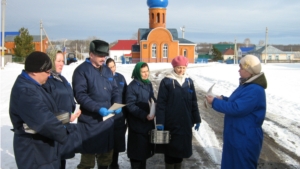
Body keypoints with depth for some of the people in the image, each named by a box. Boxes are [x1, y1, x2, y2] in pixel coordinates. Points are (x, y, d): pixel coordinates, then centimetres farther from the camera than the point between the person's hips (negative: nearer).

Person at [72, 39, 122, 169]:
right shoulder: (82, 70, -9)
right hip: (90, 120, -6)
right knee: (88, 153, 5)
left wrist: (117, 104, -5)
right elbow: (80, 95, -18)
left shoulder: (107, 70, 11)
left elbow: (115, 90, 14)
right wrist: (98, 108, -25)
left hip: (107, 119, 6)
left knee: (106, 151, 17)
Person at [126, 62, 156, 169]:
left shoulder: (148, 84, 8)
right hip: (137, 123, -7)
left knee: (145, 147, 16)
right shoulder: (132, 86, -15)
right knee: (138, 149, 1)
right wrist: (144, 115, -26)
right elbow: (130, 105, -18)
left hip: (148, 121, 7)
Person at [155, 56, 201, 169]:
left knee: (181, 147, 13)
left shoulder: (189, 81, 7)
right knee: (171, 148, 5)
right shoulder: (166, 81, -7)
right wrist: (160, 122, -15)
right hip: (171, 123, -4)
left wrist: (197, 120, 11)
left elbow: (193, 102, 12)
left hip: (185, 122, 5)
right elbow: (161, 103, -10)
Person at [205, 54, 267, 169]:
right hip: (236, 136, 10)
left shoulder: (255, 90, -25)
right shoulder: (247, 85, 10)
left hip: (245, 139, -10)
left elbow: (236, 108, -28)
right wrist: (222, 99, 5)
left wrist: (215, 102, -18)